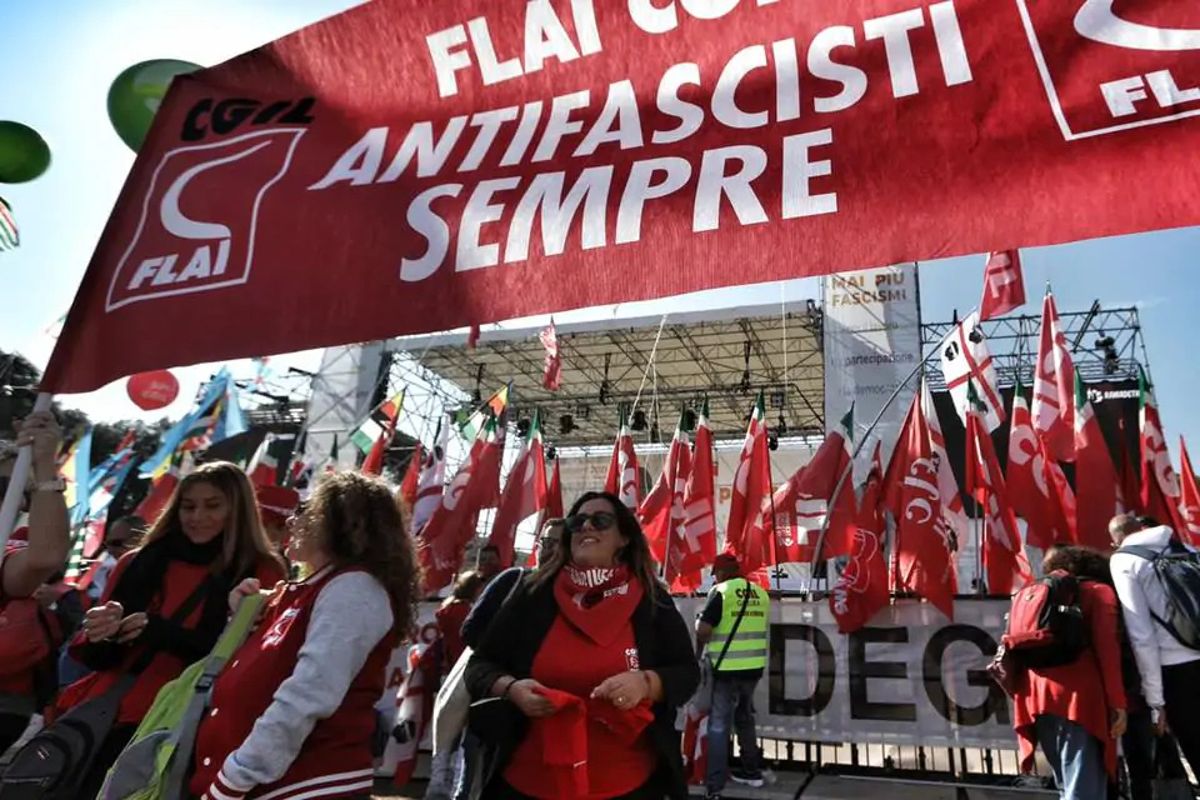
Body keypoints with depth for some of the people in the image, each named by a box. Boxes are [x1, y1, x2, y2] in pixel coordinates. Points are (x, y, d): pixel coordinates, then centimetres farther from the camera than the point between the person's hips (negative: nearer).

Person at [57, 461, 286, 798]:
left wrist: (164, 633, -16)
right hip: (101, 706, 4)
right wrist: (98, 636, -7)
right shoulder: (139, 563, 13)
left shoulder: (261, 574, 0)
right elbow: (96, 657, 16)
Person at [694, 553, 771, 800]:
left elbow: (704, 630, -15)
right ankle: (752, 772, 31)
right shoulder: (761, 593, 8)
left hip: (727, 668, -6)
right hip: (753, 667, 6)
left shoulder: (721, 591, -11)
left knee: (719, 725, 1)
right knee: (745, 718, 22)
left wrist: (699, 652, 2)